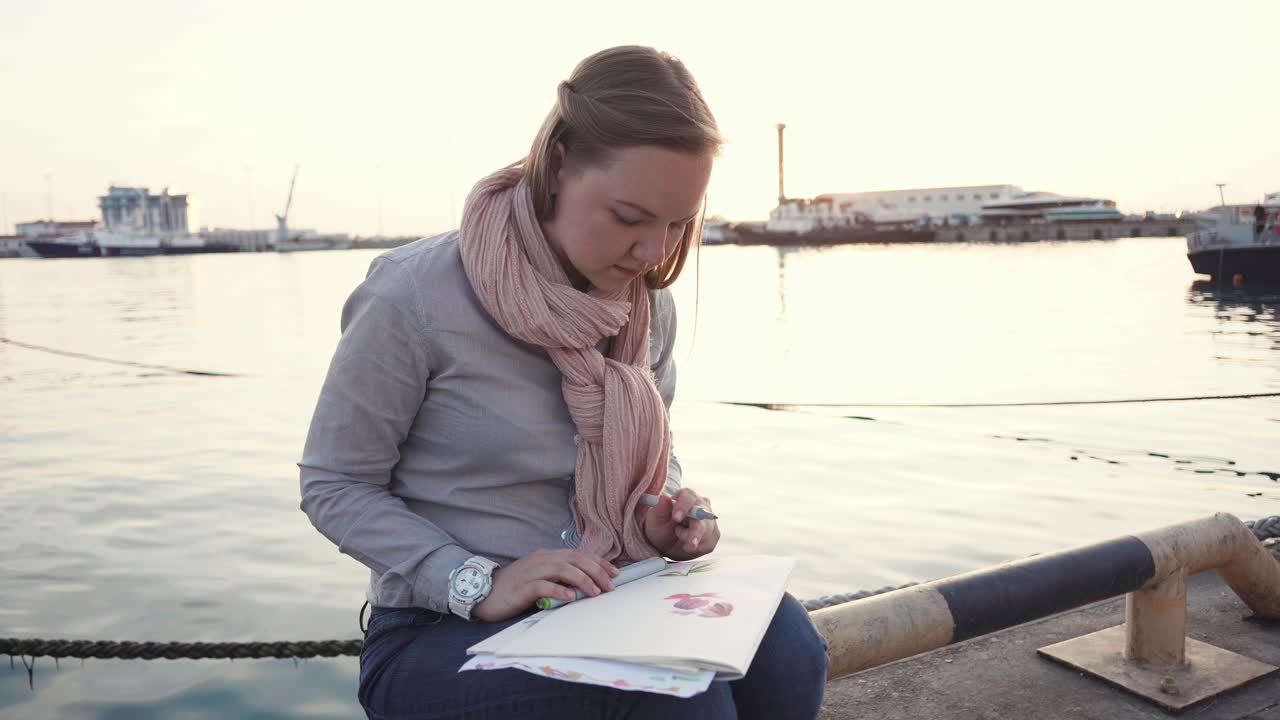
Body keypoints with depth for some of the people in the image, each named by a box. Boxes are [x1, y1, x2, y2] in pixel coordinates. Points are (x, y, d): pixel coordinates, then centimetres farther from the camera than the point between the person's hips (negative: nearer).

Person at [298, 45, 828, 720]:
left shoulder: (650, 307, 1)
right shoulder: (414, 297, -16)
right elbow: (334, 487, -8)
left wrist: (668, 514, -7)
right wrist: (478, 583, -21)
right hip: (445, 631, -4)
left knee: (782, 648, -23)